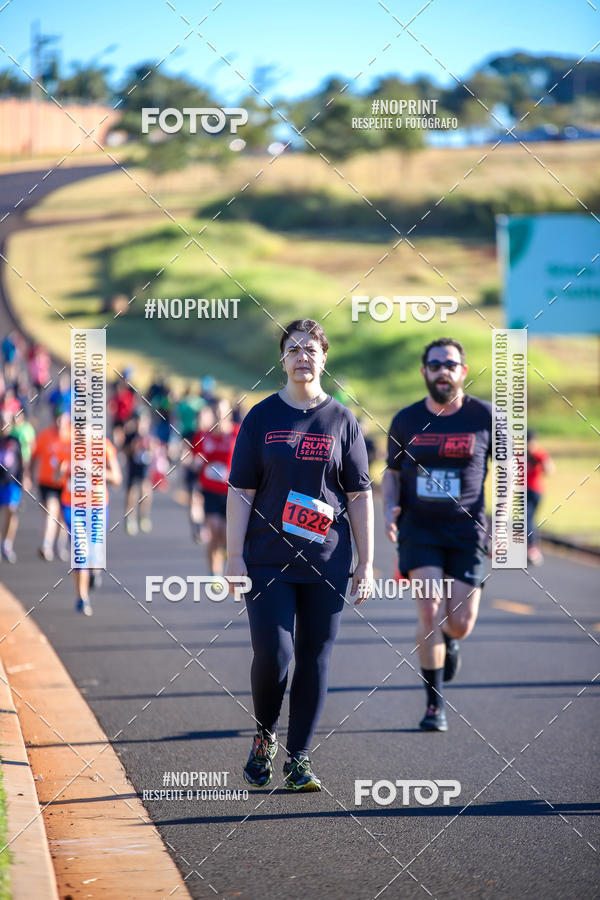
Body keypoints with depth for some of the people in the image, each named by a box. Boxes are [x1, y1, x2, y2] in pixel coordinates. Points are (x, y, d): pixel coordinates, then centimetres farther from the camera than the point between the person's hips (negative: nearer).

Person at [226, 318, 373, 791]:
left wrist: (366, 562, 1)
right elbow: (241, 491, 3)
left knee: (315, 661, 2)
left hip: (327, 562, 1)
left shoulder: (342, 421, 5)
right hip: (268, 560, -1)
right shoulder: (262, 418, 4)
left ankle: (299, 758, 12)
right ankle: (264, 738, 17)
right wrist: (234, 556, -4)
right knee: (272, 654, -10)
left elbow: (360, 495, 5)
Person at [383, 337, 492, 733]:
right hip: (419, 527, 0)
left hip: (467, 529, 0)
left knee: (460, 623, -5)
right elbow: (392, 473, 16)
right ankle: (435, 704, -3)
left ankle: (448, 640, 35)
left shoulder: (485, 417, -2)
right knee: (430, 611, -14)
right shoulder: (406, 421, 3)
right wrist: (390, 507, -4)